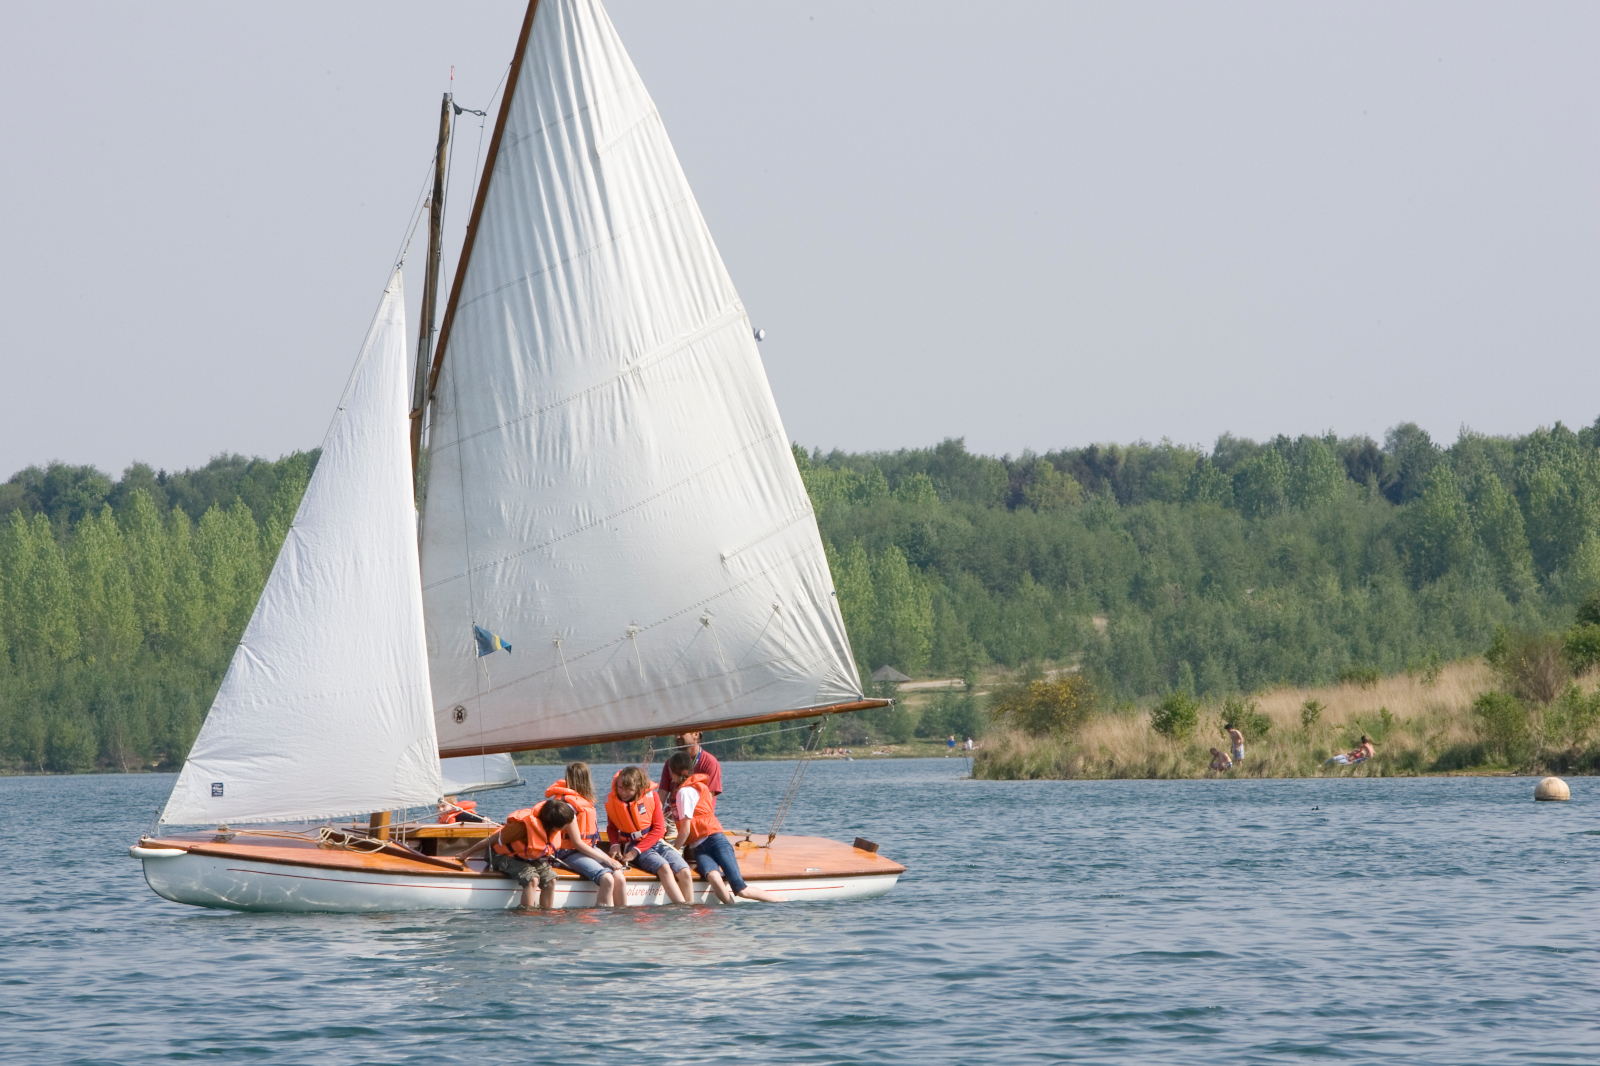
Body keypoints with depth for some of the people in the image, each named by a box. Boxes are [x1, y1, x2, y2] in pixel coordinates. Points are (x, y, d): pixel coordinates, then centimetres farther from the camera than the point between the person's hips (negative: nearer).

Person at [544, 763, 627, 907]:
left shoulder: (586, 801, 15)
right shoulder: (569, 804, -13)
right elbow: (577, 843, -15)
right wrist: (606, 859, -14)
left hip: (590, 848, 8)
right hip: (570, 853, -8)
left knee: (619, 876, -18)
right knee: (607, 879, -30)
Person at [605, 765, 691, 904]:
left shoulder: (652, 796, -4)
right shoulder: (611, 801, -1)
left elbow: (659, 829, -4)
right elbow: (611, 827, 14)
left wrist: (636, 851, -12)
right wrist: (615, 845, -8)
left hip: (656, 843, 2)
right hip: (632, 846, -2)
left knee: (684, 872, -23)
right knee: (664, 868, -31)